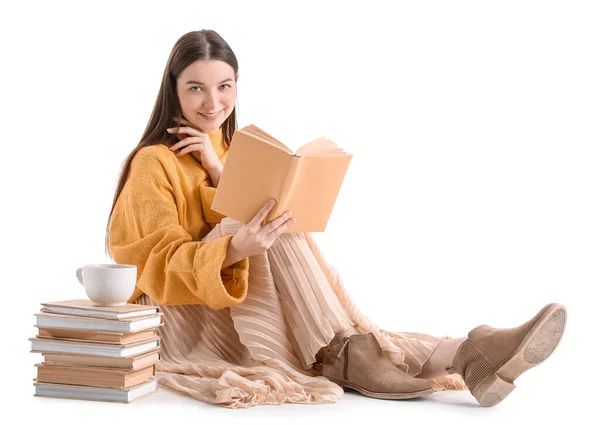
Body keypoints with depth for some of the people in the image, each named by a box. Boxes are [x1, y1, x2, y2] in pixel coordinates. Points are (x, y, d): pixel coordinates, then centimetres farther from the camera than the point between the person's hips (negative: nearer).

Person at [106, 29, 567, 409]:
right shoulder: (154, 162, -5)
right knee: (270, 233, -29)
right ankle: (346, 359, -34)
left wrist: (218, 171, -12)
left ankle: (457, 355, -41)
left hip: (250, 314, 5)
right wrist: (233, 251, -34)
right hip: (178, 315, -5)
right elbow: (161, 264, -16)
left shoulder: (233, 153, 15)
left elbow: (249, 229, 1)